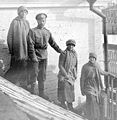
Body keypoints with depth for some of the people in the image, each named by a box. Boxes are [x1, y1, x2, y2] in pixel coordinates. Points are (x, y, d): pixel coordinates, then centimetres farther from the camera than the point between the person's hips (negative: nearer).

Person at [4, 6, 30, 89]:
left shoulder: (27, 23, 8)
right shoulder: (14, 22, -8)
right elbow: (10, 36, -8)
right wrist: (11, 49, -11)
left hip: (25, 49, 5)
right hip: (17, 48, -5)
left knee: (23, 68, 12)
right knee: (15, 68, -2)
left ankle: (23, 86, 25)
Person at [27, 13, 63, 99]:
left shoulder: (48, 32, 10)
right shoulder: (33, 31, -5)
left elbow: (52, 43, 20)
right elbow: (30, 44, -11)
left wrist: (60, 51, 16)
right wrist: (33, 57, -17)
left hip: (44, 56, 5)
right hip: (36, 56, -5)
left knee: (42, 75, 10)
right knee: (34, 74, -2)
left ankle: (41, 93, 18)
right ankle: (32, 91, 9)